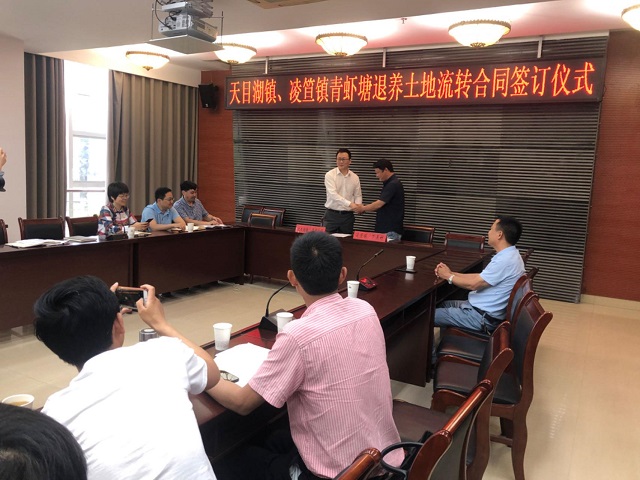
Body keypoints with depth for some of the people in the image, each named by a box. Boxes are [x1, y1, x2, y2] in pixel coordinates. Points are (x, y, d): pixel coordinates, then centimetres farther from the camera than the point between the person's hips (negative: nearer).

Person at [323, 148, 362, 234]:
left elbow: (358, 195, 11)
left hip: (348, 215, 3)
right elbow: (333, 194, -18)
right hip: (332, 215, -3)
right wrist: (349, 203, -28)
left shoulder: (355, 177, 6)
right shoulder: (330, 175, -6)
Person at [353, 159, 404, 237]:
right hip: (384, 229, 9)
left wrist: (363, 208, -5)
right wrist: (365, 209, 9)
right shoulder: (389, 183, 16)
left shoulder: (393, 184, -16)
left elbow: (379, 204, -20)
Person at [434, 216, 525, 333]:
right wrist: (451, 273, 6)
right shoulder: (510, 255, 7)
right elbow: (480, 277, 11)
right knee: (443, 304, 23)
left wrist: (448, 276, -5)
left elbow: (473, 284, -20)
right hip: (484, 308, 10)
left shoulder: (505, 260, -26)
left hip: (483, 316, -10)